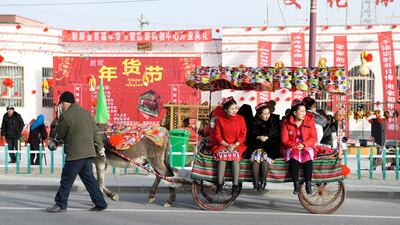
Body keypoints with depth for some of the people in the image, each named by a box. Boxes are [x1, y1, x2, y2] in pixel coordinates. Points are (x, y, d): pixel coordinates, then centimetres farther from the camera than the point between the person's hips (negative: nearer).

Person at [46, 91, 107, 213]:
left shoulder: (66, 115, -10)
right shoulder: (86, 112, 12)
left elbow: (60, 135, -2)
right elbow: (96, 131, 15)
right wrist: (100, 146, 21)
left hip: (75, 154, -8)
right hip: (89, 152, 8)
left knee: (66, 179, 2)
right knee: (88, 177, 14)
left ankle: (61, 204, 9)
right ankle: (100, 203, 14)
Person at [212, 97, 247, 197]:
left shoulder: (240, 118, 4)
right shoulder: (220, 119, 2)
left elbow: (243, 135, 2)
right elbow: (217, 135, 1)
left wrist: (234, 145, -13)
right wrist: (227, 145, -12)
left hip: (237, 145, 0)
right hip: (223, 145, 0)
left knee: (235, 155, -32)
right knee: (222, 155, -32)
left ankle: (235, 186, -33)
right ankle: (219, 184, -31)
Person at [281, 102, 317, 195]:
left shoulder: (310, 121, 5)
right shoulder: (287, 123, 3)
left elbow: (313, 138, -1)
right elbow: (284, 140, -1)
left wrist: (303, 144, -18)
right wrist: (294, 146, -19)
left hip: (306, 147, 1)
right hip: (291, 148, -1)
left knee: (308, 155, -33)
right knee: (293, 156, -34)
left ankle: (308, 184, -29)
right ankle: (296, 184, -31)